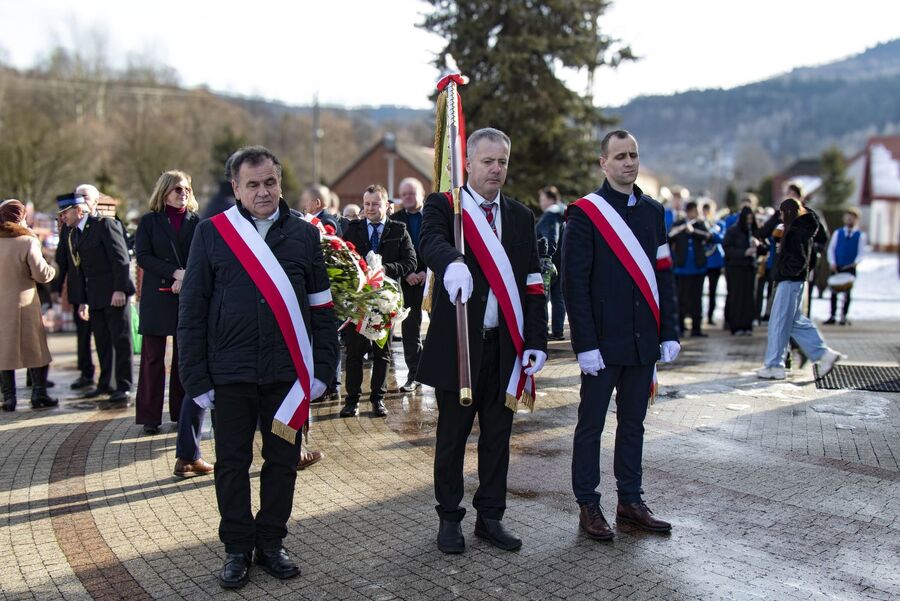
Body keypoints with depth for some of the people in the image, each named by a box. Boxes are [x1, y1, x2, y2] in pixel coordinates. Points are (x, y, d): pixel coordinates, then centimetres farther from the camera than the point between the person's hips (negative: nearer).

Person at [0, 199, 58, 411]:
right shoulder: (27, 241, -13)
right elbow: (42, 274, -15)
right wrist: (52, 268, 5)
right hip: (23, 303, -4)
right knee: (36, 348, 8)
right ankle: (39, 394, 9)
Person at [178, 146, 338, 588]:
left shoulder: (304, 233, 5)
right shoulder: (211, 233, 1)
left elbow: (321, 307, 7)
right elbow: (191, 310, 1)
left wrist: (322, 368, 1)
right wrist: (196, 378, -3)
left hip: (288, 372, 1)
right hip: (231, 373, -1)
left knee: (283, 460, 10)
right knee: (232, 463, 9)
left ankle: (271, 543, 27)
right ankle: (238, 548, 25)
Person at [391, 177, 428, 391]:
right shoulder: (395, 219, 8)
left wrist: (428, 271, -11)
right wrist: (407, 273, -8)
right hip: (408, 281, 2)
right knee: (410, 328, 4)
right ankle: (414, 374, 10)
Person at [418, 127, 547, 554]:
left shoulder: (521, 216, 11)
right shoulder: (442, 206, -2)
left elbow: (533, 284, 7)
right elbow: (432, 243, -25)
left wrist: (536, 341, -1)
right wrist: (452, 263, -48)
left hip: (505, 346, 4)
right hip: (457, 344, -4)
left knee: (497, 435, 12)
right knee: (452, 435, 8)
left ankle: (490, 516, 27)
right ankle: (449, 518, 24)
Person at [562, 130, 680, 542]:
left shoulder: (653, 211, 10)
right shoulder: (585, 213, -7)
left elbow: (663, 276, 12)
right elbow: (574, 283, -11)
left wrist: (669, 333, 7)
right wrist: (585, 344, -15)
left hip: (644, 341, 6)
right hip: (603, 342, -5)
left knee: (633, 423, 14)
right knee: (591, 424, 5)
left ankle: (630, 502, 26)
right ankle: (588, 506, 16)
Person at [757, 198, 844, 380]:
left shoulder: (795, 232, -16)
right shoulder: (804, 229, 14)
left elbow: (798, 261, -22)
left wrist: (784, 272, -11)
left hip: (790, 282, -10)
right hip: (796, 281, 10)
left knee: (779, 323, -3)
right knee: (796, 322, 15)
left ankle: (774, 366, 2)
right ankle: (824, 354, 14)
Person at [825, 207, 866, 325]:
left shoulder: (860, 235, 6)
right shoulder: (837, 233, 10)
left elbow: (861, 252, 1)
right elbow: (831, 249, 6)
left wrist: (856, 262, -18)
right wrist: (832, 262, -8)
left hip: (850, 268, -1)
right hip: (836, 267, 1)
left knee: (847, 293, 2)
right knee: (834, 292, 2)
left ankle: (844, 317, 9)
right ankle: (832, 316, 10)